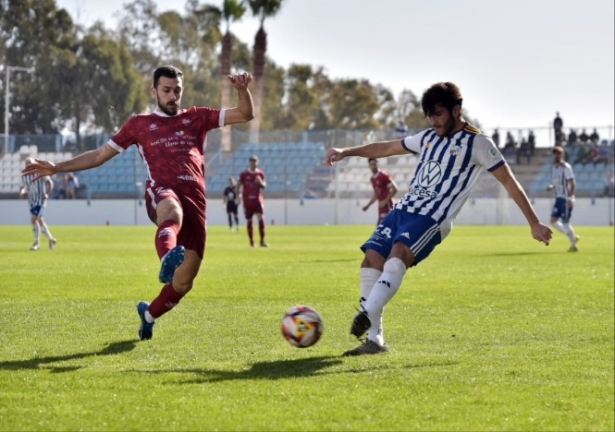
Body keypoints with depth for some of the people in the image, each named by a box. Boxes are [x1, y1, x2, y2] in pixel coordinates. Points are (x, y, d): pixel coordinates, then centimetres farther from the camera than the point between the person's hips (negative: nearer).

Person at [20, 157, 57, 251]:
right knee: (39, 220, 11)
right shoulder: (24, 176, 7)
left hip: (41, 199, -6)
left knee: (33, 219, -17)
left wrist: (47, 194, -14)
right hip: (31, 200, 6)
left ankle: (36, 243, -9)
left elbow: (50, 183, -2)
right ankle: (51, 239, 27)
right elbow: (23, 187, 16)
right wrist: (22, 191, -8)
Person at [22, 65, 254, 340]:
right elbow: (100, 155, 21)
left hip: (195, 200, 3)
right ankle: (168, 255, -77)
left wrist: (242, 90, -5)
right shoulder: (139, 124, 19)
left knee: (185, 280, -1)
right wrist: (56, 167, 12)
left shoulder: (197, 118, 21)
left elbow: (245, 115, 17)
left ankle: (149, 314, 29)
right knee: (173, 210, -44)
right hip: (161, 192, -2)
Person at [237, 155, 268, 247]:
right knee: (249, 221, 4)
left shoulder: (260, 174, 4)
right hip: (247, 200, 0)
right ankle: (251, 241, 14)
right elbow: (239, 185, 5)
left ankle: (262, 241, -11)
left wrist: (260, 182, -15)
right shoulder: (244, 174, -1)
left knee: (261, 218, -14)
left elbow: (264, 186, 7)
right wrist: (238, 195, -10)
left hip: (258, 199, 0)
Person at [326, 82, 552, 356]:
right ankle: (373, 339, -5)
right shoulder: (428, 137, 18)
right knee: (371, 260, -9)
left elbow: (509, 182, -2)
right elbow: (385, 148, 28)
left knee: (397, 255, -32)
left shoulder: (477, 144, -2)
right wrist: (346, 152, 18)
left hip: (432, 219, -7)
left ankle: (367, 317, -47)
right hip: (402, 210, 7)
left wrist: (534, 223, -5)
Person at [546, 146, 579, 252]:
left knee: (565, 222, -9)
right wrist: (551, 186, 1)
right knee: (553, 221, 4)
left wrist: (569, 198, -23)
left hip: (566, 199, -8)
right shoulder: (554, 168, 13)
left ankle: (574, 245, 3)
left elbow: (572, 183, -16)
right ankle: (572, 237, 18)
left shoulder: (566, 167, -12)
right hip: (558, 198, 8)